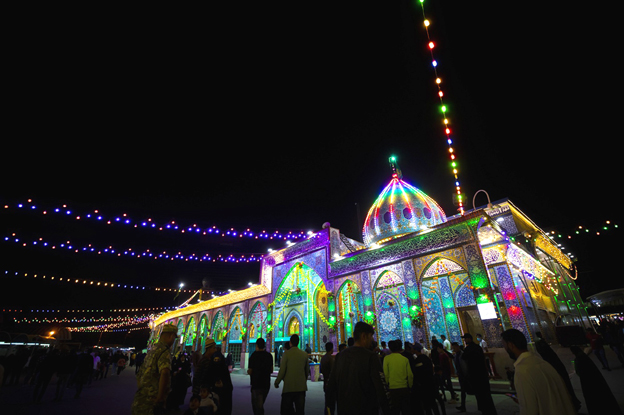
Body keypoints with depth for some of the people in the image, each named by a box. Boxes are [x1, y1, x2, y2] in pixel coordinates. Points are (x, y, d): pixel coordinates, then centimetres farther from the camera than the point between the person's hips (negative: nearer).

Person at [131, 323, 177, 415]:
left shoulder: (152, 350, 11)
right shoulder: (165, 351, -18)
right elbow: (165, 373, -35)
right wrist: (159, 400, -24)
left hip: (139, 400, 9)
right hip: (150, 403, -9)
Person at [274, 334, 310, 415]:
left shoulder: (286, 353, -10)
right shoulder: (304, 354, 3)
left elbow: (282, 370, -10)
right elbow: (307, 371, 12)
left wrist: (277, 382, 5)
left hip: (289, 387, -4)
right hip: (301, 387, 4)